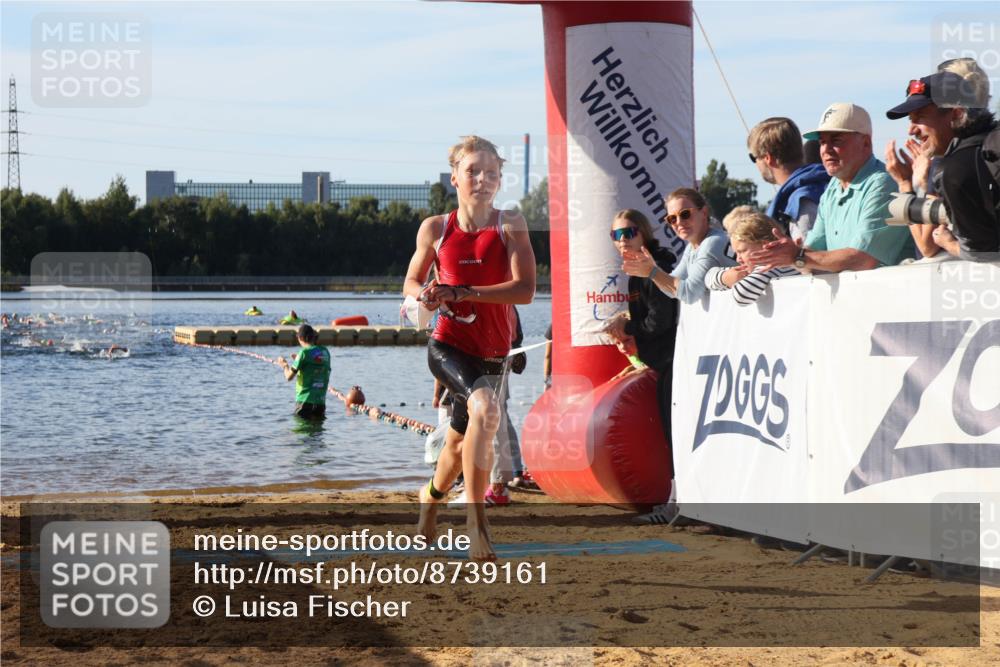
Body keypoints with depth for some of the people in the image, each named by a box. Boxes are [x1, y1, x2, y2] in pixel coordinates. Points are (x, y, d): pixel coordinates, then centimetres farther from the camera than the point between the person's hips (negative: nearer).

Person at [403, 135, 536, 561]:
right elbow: (411, 282, 13)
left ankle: (430, 496, 52)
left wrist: (461, 293, -23)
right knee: (485, 408, -32)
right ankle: (476, 518, -26)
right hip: (447, 346, -2)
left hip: (491, 353, 2)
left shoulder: (510, 225, -6)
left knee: (460, 444, 18)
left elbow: (524, 289, -15)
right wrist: (425, 295, -12)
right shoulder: (435, 229, -1)